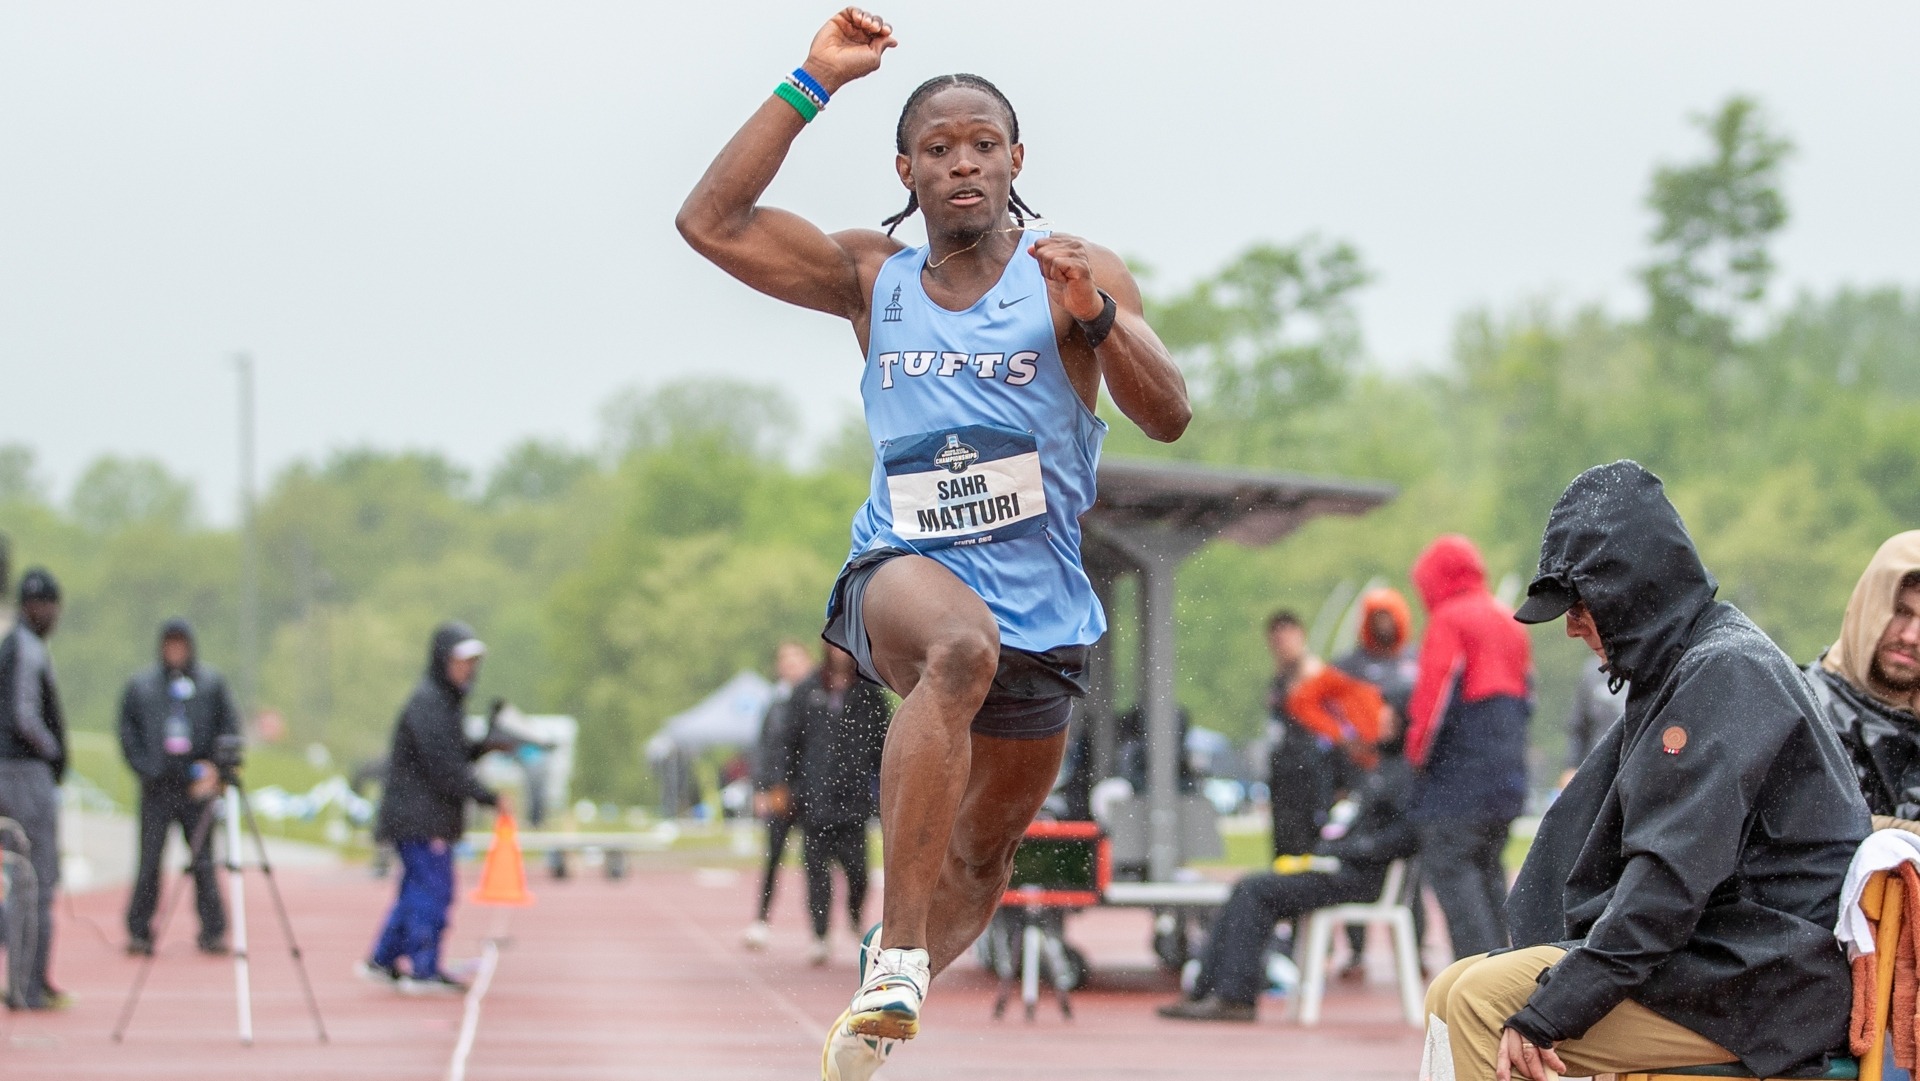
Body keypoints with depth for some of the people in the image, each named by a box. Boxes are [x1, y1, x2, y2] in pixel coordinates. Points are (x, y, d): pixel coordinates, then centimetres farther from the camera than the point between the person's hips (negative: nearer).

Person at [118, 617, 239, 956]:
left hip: (198, 787, 0)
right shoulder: (139, 687, 9)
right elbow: (127, 734, 8)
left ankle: (213, 931, 2)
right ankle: (139, 932, 2)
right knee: (150, 861, -3)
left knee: (203, 863, -1)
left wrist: (215, 767, -6)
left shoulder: (212, 684, 8)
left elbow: (230, 729, 7)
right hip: (157, 788, 0)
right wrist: (145, 768, -5)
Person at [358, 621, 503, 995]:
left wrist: (484, 747, 2)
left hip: (433, 817, 10)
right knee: (434, 887, -8)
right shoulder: (426, 702, -16)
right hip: (419, 816, -10)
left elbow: (455, 753, 20)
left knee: (418, 887, 14)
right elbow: (443, 767, -20)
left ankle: (383, 961, 20)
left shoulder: (448, 701, 16)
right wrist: (488, 797, -17)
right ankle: (424, 970, -4)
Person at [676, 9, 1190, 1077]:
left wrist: (1095, 313, -29)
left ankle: (884, 990, 45)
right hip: (901, 579, -2)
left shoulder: (1077, 275, -1)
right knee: (963, 643, -38)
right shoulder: (872, 279, 5)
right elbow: (712, 222, -3)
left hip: (1042, 609, 2)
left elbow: (1169, 417, -11)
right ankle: (898, 959, -42)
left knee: (981, 863, 15)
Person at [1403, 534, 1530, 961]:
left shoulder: (1449, 621, -7)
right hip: (1508, 779, 8)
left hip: (1459, 779, -8)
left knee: (1449, 866, -8)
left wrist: (1417, 752, -3)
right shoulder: (1511, 624, 20)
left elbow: (1434, 694, -14)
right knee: (1488, 869, 15)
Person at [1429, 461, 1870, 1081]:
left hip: (1767, 984, -10)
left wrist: (1547, 1012, -23)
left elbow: (1673, 875, -22)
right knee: (1450, 995, 2)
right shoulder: (1680, 668, 19)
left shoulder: (1724, 671, -14)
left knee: (1485, 1004, -20)